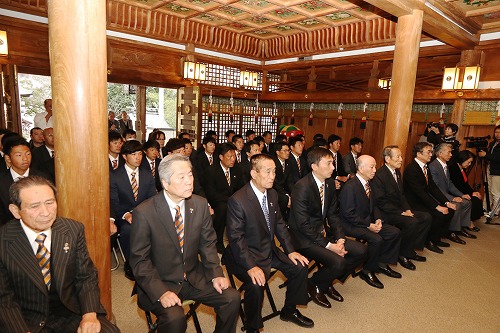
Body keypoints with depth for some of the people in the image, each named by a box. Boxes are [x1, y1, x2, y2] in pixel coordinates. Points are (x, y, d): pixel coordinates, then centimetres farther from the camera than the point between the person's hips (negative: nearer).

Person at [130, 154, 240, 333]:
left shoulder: (200, 204, -5)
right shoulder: (144, 213, -17)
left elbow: (207, 243, 4)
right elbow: (139, 260, -12)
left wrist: (216, 274, -8)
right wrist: (160, 292, -22)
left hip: (194, 277, 4)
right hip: (159, 283, -4)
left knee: (232, 297, -11)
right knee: (174, 317, -29)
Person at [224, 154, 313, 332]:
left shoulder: (272, 194, 1)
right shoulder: (237, 200, -23)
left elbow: (280, 224, 10)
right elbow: (236, 238, -22)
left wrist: (290, 251, 1)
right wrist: (251, 266, -28)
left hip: (270, 249, 8)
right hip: (247, 254, -7)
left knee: (300, 266, 1)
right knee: (256, 284, -29)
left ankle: (289, 310, 26)